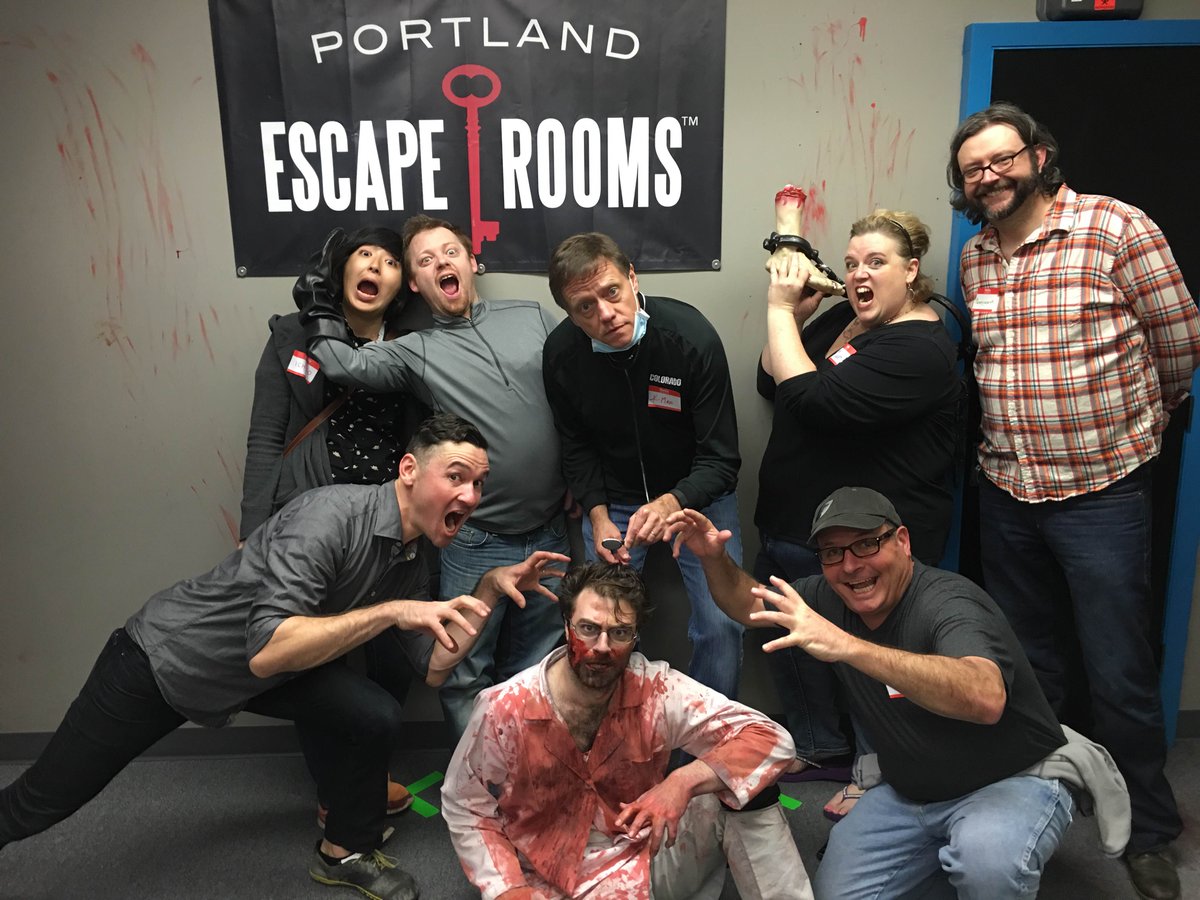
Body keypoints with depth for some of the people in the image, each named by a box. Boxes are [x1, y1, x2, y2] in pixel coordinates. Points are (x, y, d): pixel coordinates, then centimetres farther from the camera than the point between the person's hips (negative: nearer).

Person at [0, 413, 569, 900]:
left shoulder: (408, 566, -6)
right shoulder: (333, 514, -32)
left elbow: (433, 670, -4)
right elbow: (267, 652, -39)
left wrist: (490, 590, -13)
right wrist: (391, 611, -40)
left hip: (261, 671, 6)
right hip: (168, 653, -6)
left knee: (375, 718, -13)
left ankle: (345, 852, 12)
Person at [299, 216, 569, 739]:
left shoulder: (534, 318, 5)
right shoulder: (414, 351, -3)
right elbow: (345, 365, -20)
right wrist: (319, 308, -5)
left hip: (549, 533, 3)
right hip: (476, 545, -2)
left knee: (533, 666, 19)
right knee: (464, 675, 8)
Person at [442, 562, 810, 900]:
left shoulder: (657, 691, -15)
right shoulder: (504, 709, -16)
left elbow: (771, 740, -18)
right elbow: (466, 809, -1)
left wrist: (683, 782, -33)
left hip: (644, 864, 1)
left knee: (744, 788, -19)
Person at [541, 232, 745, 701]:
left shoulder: (692, 336, -25)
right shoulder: (561, 353, -15)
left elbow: (720, 461, -22)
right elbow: (577, 447, 2)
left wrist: (673, 502, -40)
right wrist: (598, 515, -12)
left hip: (694, 493, -2)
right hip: (612, 499, 2)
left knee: (721, 623, -6)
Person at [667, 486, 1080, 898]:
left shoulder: (948, 603, -25)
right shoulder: (829, 597, -4)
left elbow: (986, 698, -45)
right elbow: (748, 605, 12)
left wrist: (849, 647, -53)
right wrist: (713, 558, -9)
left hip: (1014, 781, -6)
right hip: (907, 794, 6)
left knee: (987, 858, -36)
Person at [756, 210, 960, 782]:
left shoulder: (919, 348, -20)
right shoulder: (844, 319, 8)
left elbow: (813, 401, -30)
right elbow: (772, 385, 11)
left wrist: (780, 311, -21)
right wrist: (794, 317, -4)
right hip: (792, 528, 9)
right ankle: (819, 751, 42)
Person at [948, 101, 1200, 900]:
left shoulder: (1116, 228, -9)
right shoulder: (975, 259, 7)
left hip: (1101, 494, -5)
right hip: (1007, 491, 5)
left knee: (1118, 677, 3)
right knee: (1032, 668, 17)